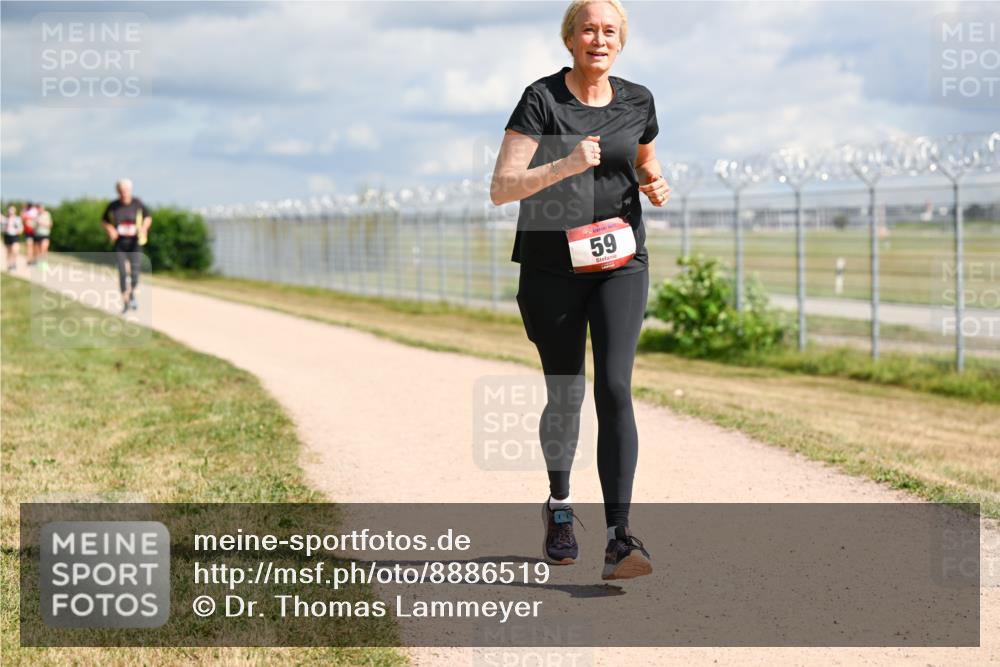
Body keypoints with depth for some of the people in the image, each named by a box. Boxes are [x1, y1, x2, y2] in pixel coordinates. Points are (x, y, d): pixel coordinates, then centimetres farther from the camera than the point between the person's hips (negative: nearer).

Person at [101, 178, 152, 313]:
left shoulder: (137, 203, -3)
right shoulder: (113, 206, -3)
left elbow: (148, 217, 11)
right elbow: (104, 220, 12)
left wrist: (144, 228, -8)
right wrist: (110, 230, -7)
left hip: (134, 243, 0)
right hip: (119, 244, 0)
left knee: (134, 271, -9)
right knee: (122, 273, -7)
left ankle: (132, 295, 21)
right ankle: (125, 302, 5)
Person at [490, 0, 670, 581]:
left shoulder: (637, 101, 5)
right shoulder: (541, 99, -8)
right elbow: (501, 189, -15)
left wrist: (655, 185, 2)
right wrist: (564, 166, -28)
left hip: (621, 264, 2)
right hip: (552, 266, -1)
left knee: (615, 389, -15)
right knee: (565, 397, 9)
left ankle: (620, 538, -18)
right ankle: (559, 503, 38)